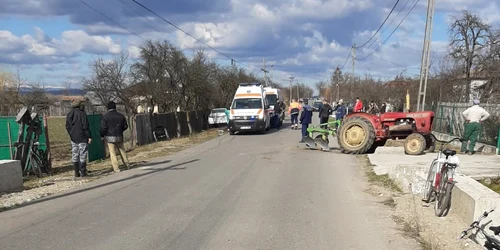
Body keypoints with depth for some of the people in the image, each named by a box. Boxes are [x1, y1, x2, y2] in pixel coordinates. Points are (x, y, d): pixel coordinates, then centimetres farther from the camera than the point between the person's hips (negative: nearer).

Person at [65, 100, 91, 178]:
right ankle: (83, 172, 1)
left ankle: (76, 172, 13)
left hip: (73, 138, 6)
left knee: (74, 155, 11)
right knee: (82, 155, 0)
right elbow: (86, 127, -14)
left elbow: (67, 127, 12)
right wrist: (89, 136, -9)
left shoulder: (69, 115, 7)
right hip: (82, 138, -6)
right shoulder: (82, 114, -13)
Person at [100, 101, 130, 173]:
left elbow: (103, 128, -11)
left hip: (110, 137, -3)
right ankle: (127, 165, 22)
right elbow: (125, 126, 10)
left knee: (112, 152, 0)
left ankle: (116, 168, -3)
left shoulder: (105, 117, -8)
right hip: (119, 137, 3)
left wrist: (102, 135, 6)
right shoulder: (120, 116, 4)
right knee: (122, 151, 17)